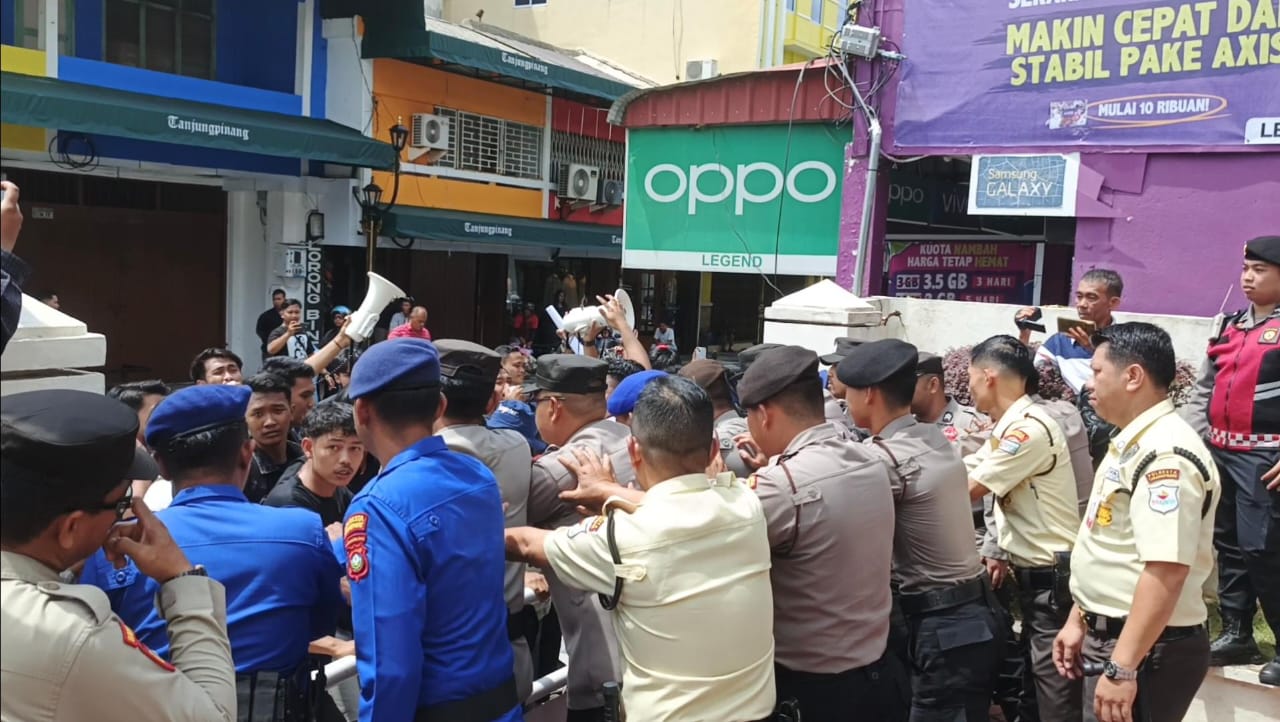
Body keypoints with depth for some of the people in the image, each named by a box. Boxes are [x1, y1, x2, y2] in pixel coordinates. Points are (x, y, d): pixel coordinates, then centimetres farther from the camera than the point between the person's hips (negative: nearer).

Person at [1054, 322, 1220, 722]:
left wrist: (1122, 668, -29)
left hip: (1147, 651, -9)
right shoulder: (1133, 444, 10)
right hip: (1112, 637, 9)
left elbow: (1167, 570, -29)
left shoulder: (1166, 455, -22)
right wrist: (1080, 620, 18)